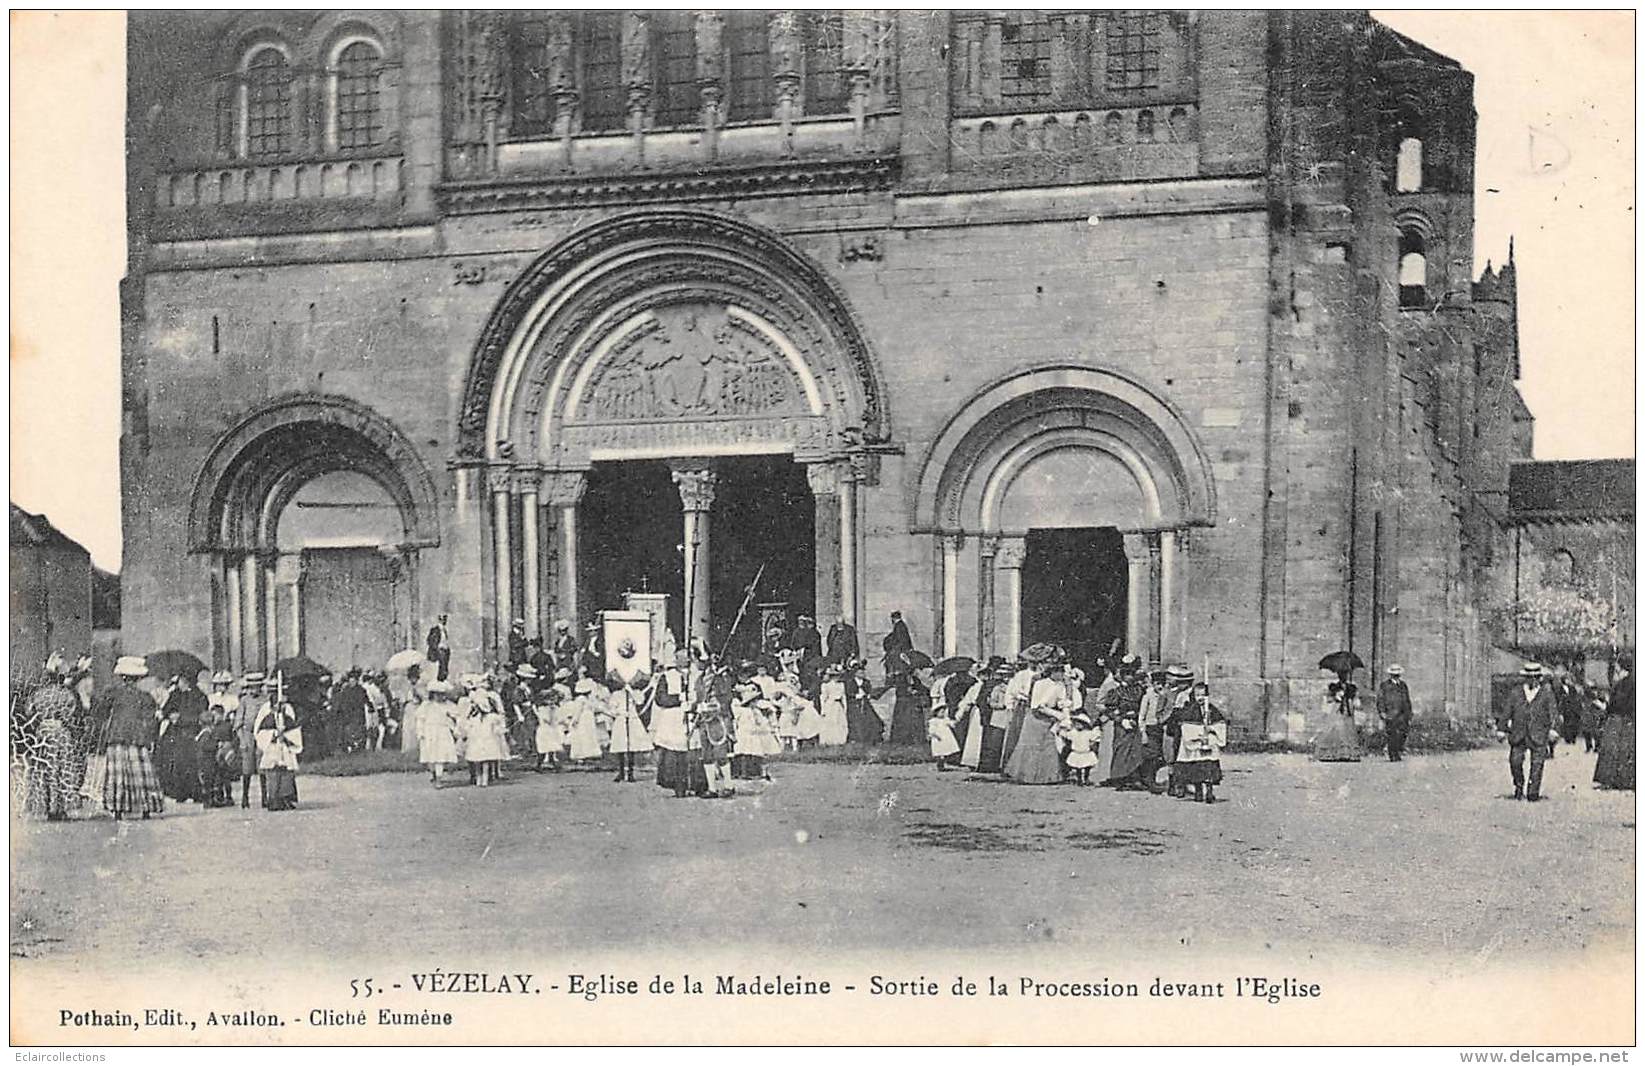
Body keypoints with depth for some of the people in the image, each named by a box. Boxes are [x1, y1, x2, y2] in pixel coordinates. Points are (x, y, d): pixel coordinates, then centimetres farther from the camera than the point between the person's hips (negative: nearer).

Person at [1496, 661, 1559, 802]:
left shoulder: (1546, 693, 3)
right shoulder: (1515, 693, 8)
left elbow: (1553, 712, -4)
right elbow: (1506, 711, 11)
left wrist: (1553, 729, -16)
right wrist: (1501, 729, 7)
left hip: (1538, 736, -2)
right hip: (1518, 735, 2)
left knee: (1537, 764, -3)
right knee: (1515, 761, -3)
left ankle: (1533, 793, 5)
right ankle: (1519, 786, 21)